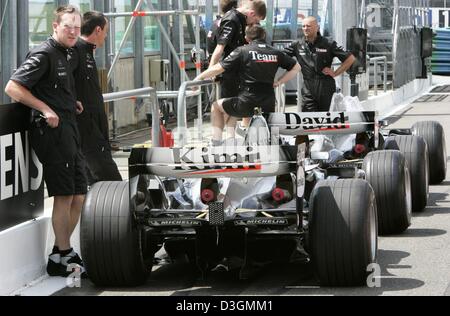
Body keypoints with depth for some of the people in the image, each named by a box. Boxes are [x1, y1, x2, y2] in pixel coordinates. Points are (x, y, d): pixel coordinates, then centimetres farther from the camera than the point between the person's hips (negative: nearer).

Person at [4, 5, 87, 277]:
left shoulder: (65, 54, 16)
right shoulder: (44, 54, -11)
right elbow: (13, 88, -17)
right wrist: (45, 109, -18)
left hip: (69, 132, 9)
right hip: (52, 131, -9)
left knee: (78, 196, 11)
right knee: (65, 196, -5)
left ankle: (63, 252, 20)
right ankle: (61, 258, 5)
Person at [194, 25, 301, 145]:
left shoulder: (242, 51, -3)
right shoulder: (275, 53, 9)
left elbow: (219, 68, -5)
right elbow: (296, 67, 19)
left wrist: (199, 77, 7)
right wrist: (279, 82, 18)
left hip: (246, 103, -3)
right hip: (268, 106, 3)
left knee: (216, 106, 20)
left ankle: (216, 143, 14)